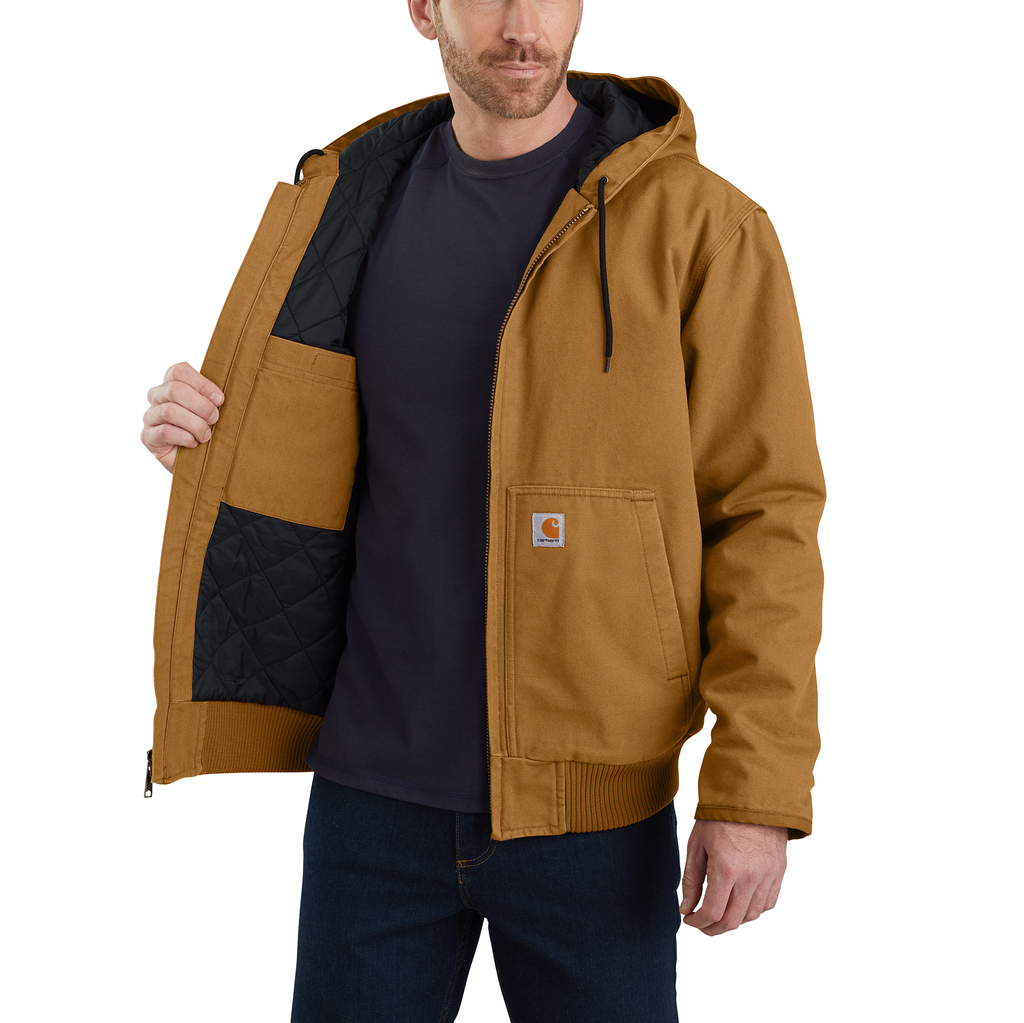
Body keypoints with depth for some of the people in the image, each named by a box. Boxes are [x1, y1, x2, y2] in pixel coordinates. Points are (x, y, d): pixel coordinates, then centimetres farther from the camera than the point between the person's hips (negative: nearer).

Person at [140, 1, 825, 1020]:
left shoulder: (701, 225, -10)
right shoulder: (356, 199, 5)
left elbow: (765, 511, -10)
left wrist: (759, 793, -15)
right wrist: (202, 429, -4)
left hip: (589, 797, -3)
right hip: (376, 782, 4)